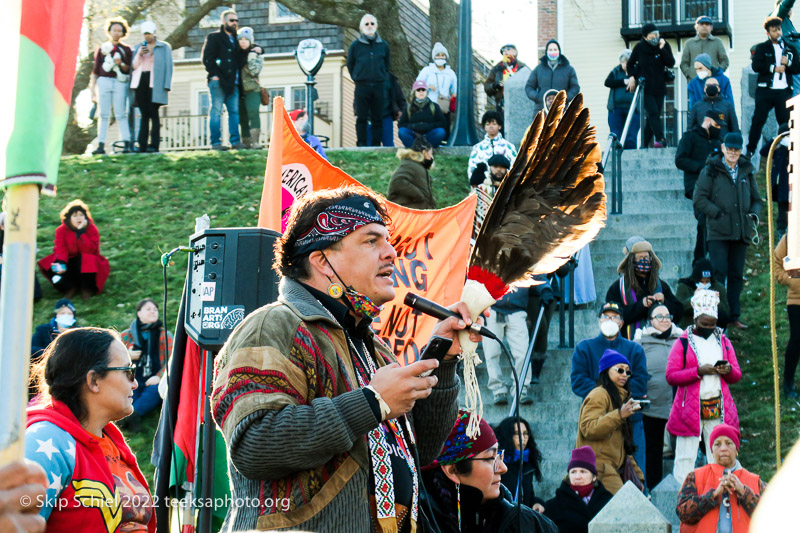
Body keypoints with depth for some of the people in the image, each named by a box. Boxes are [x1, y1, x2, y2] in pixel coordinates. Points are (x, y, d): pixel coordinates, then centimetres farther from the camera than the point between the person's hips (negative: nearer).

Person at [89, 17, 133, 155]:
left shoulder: (126, 49, 12)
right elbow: (96, 69, 13)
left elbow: (130, 69, 8)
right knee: (104, 115, -1)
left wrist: (121, 64, -13)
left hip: (120, 83, -1)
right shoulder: (102, 48, 13)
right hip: (104, 81, 1)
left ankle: (127, 143, -10)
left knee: (121, 114, -8)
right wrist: (92, 88, 8)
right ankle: (101, 145, -2)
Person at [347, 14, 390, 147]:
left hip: (379, 86, 2)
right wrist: (357, 78, 7)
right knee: (361, 118, -1)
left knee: (377, 118, 3)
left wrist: (382, 77, 11)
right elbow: (350, 65, 11)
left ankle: (376, 144, 8)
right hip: (362, 86, -2)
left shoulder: (383, 45, 8)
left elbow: (387, 65, 19)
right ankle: (361, 144, 4)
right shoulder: (355, 45, 3)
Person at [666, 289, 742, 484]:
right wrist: (698, 371, -17)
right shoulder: (683, 342, 3)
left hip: (719, 408, 3)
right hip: (690, 407, -3)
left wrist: (728, 370, -8)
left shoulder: (723, 341, 15)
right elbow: (671, 376, -6)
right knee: (685, 457, -4)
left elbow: (737, 375, 16)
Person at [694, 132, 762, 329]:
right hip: (718, 232, -4)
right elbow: (699, 200, -5)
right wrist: (719, 214, -13)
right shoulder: (710, 171, 1)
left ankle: (734, 316, 14)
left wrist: (753, 215, 3)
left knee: (736, 276, 8)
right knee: (718, 274, -10)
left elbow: (757, 200, 22)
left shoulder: (747, 172, 14)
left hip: (741, 232, 4)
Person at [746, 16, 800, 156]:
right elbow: (756, 66, -6)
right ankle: (750, 149, 7)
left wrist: (788, 63, -9)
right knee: (758, 119, -1)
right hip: (765, 90, -2)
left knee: (786, 121, 1)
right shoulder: (762, 48, 8)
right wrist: (774, 68, -11)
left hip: (784, 91, 2)